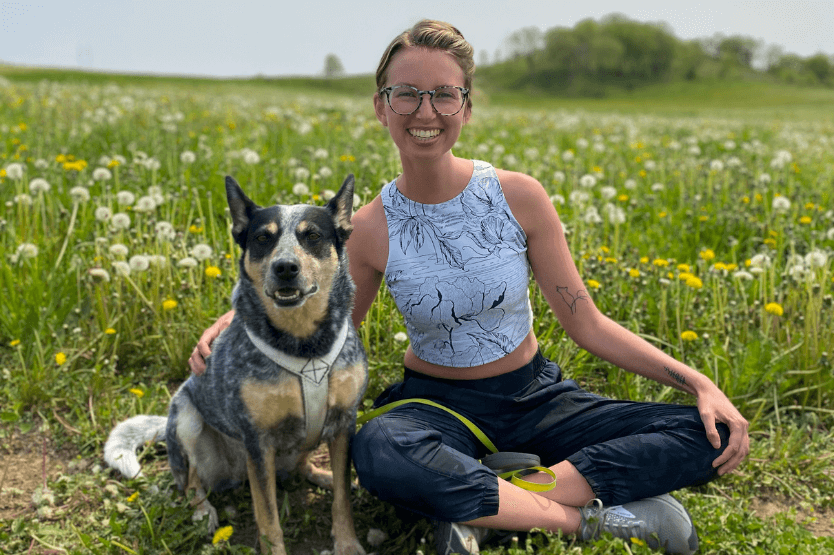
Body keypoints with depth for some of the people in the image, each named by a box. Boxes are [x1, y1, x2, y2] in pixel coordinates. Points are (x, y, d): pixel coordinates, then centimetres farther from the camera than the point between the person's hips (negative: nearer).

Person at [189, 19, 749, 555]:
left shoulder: (518, 196, -12)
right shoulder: (372, 229, -11)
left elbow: (588, 324, -6)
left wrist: (696, 380, -16)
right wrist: (239, 321, -12)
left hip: (534, 395, 2)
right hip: (438, 405, -1)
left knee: (707, 437, -18)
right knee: (376, 450, -39)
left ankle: (480, 505, -25)